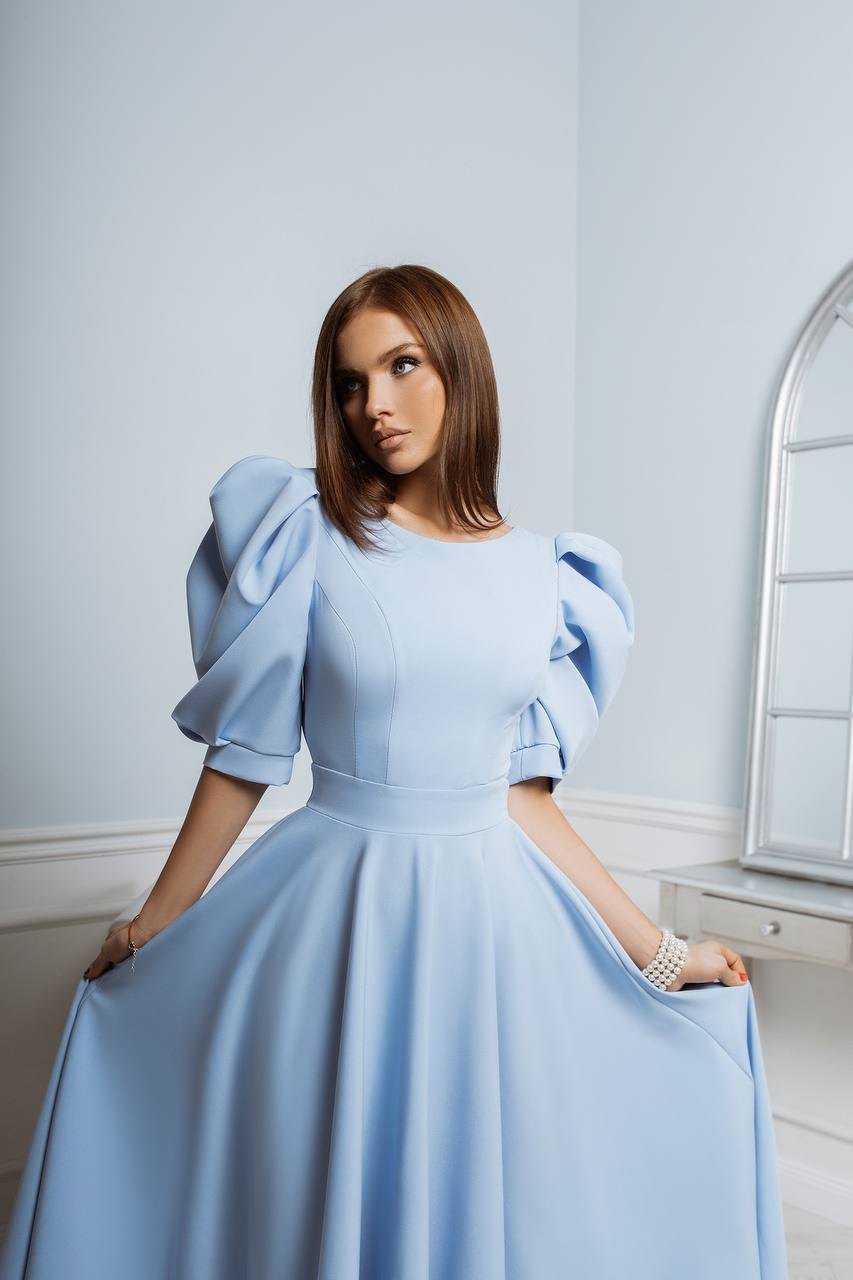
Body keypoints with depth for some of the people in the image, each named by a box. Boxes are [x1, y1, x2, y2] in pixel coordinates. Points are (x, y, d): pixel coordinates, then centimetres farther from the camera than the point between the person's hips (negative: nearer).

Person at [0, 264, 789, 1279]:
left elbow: (524, 797, 4)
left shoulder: (542, 575, 3)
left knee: (492, 1199, 14)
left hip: (495, 919, 3)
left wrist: (659, 954, 4)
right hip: (336, 914, -2)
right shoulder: (305, 538, -5)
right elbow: (244, 757, 0)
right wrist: (150, 927, 5)